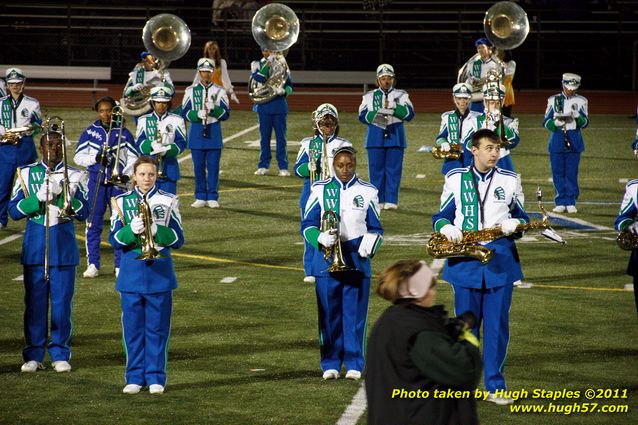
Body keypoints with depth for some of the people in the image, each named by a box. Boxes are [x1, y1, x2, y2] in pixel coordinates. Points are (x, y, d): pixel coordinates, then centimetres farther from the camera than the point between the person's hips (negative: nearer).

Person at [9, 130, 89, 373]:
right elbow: (14, 211, 0)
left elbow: (83, 213, -2)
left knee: (62, 303, 1)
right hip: (34, 249, 0)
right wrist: (40, 197, -15)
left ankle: (60, 354, 10)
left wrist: (65, 194, -17)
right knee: (35, 303, 2)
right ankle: (34, 355, 9)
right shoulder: (27, 174, 6)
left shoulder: (74, 176, 5)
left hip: (64, 250, 0)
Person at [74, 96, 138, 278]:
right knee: (93, 224, 1)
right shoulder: (90, 132, 5)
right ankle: (93, 264, 7)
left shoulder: (124, 133, 4)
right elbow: (78, 157, 4)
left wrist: (126, 174, -13)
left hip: (117, 182, 0)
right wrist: (95, 158, -13)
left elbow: (133, 159, 4)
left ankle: (120, 265, 7)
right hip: (95, 182, 0)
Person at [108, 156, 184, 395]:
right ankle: (135, 377, 13)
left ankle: (155, 377, 10)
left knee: (157, 328, 2)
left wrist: (156, 230, -19)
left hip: (159, 273, -1)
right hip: (131, 273, 1)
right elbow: (114, 240, 0)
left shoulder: (168, 201, 3)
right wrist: (131, 230, -19)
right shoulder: (122, 202, 5)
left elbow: (177, 239, -2)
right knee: (132, 328, 4)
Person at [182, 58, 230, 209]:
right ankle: (200, 198, 11)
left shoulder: (219, 91, 3)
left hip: (214, 133, 0)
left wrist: (213, 109, -17)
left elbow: (226, 114, 1)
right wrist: (197, 114, -16)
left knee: (213, 167, 0)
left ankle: (212, 198, 7)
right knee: (199, 167, 3)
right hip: (196, 133, 0)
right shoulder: (191, 91, 5)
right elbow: (185, 113, 3)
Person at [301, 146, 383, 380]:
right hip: (326, 261, 0)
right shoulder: (320, 190, 5)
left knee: (355, 314, 0)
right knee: (329, 314, 3)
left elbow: (375, 228, 11)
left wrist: (369, 244, -10)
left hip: (357, 261, 0)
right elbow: (307, 224, 3)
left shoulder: (367, 192, 7)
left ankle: (354, 364, 7)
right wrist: (320, 238, -17)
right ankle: (331, 363, 11)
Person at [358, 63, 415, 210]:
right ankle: (378, 201, 5)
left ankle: (391, 200, 0)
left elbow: (409, 114, -3)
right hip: (375, 137, 1)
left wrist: (394, 106, -16)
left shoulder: (401, 95, 9)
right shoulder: (369, 96, 10)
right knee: (376, 170, 0)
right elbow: (362, 115, 0)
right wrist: (377, 113, -16)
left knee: (393, 169, -4)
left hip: (395, 137, -1)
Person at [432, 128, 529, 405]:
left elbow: (522, 216, 13)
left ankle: (495, 387, 8)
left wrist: (515, 223, -10)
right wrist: (446, 227, -13)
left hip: (500, 263, 1)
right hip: (465, 263, 0)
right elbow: (441, 216, 10)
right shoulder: (455, 179, 4)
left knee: (497, 326, 1)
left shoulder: (509, 181, 7)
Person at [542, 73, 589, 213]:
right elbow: (545, 122, 4)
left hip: (574, 143, 0)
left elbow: (585, 123, 2)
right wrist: (556, 123, -17)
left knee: (572, 174, 0)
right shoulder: (553, 100, 4)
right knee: (558, 174, 1)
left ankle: (571, 202, 7)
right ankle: (560, 203, 8)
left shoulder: (581, 101, 4)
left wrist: (577, 116, -18)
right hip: (557, 142, 0)